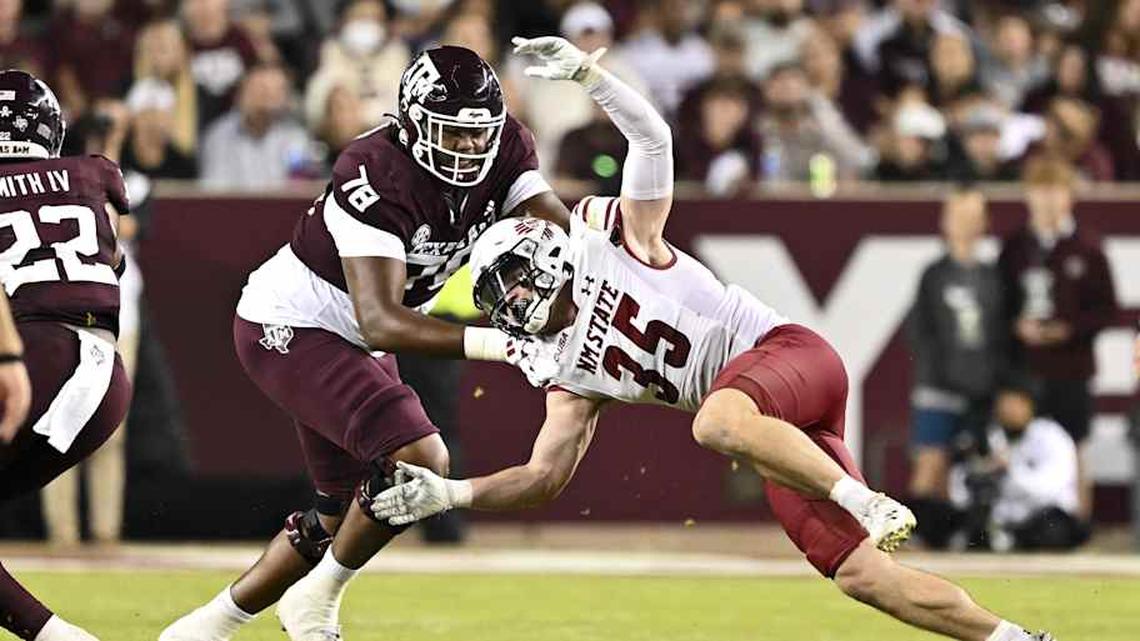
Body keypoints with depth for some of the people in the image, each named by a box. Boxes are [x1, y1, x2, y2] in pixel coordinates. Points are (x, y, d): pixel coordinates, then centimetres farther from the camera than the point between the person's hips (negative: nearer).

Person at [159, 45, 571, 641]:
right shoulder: (378, 179, -34)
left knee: (345, 513, 18)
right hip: (289, 328, -9)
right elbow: (381, 323, -39)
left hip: (352, 344, 9)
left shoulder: (504, 148, -12)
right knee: (418, 461, -25)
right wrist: (492, 344, -49)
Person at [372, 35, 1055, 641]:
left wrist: (588, 72, -15)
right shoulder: (570, 374, 19)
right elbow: (545, 476, 16)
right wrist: (448, 494, 6)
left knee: (716, 423, -40)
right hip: (778, 433, 7)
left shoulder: (614, 239, 4)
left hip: (787, 350, -7)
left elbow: (653, 139, -6)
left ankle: (868, 504, -33)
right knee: (862, 574, -6)